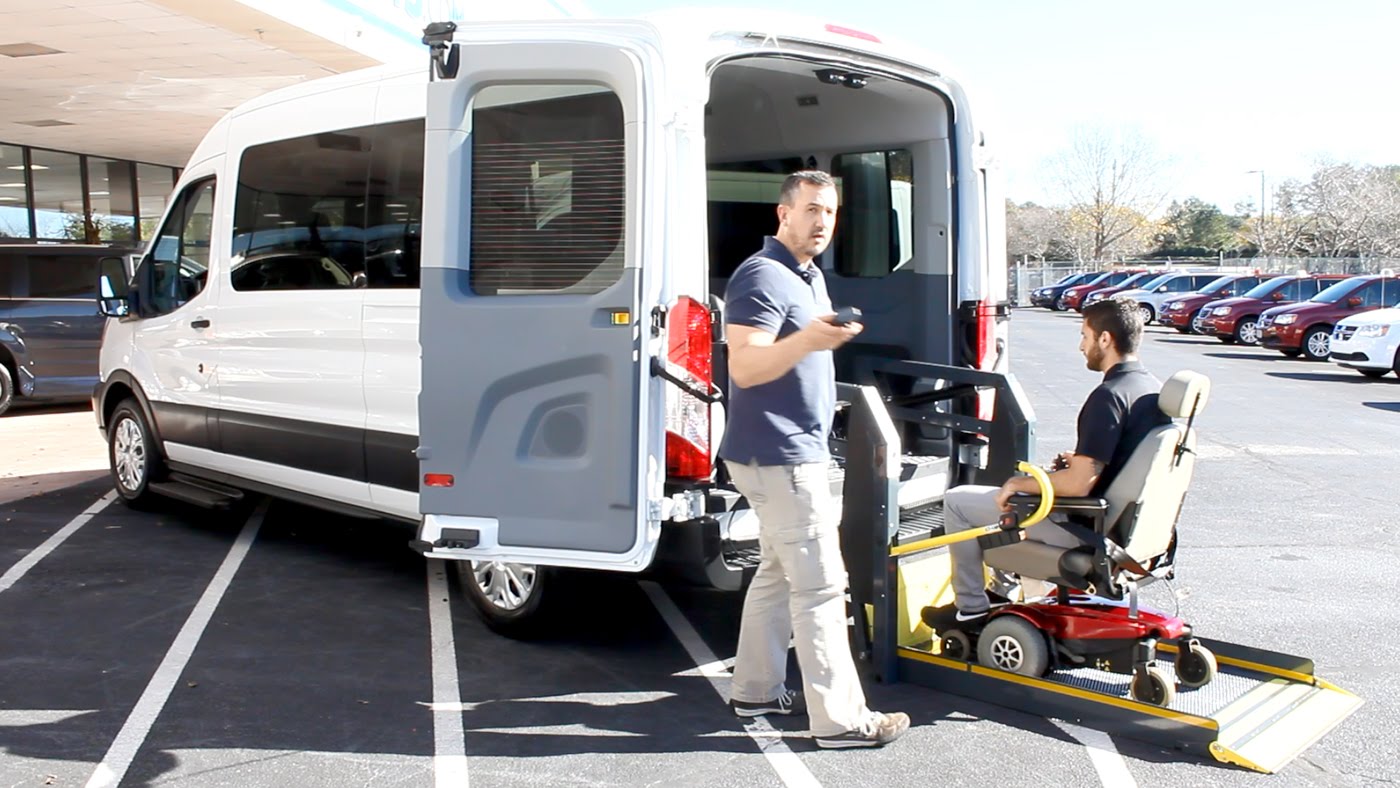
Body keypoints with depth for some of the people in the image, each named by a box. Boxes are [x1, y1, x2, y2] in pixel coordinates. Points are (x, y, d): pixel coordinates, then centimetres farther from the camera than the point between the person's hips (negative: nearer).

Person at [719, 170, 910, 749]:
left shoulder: (810, 276, 17)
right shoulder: (763, 277, -15)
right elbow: (743, 365, -27)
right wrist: (807, 340, -40)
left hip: (797, 452, 10)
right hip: (779, 457, -10)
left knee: (778, 573, 15)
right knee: (820, 586, -8)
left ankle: (757, 690, 26)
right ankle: (840, 719, -1)